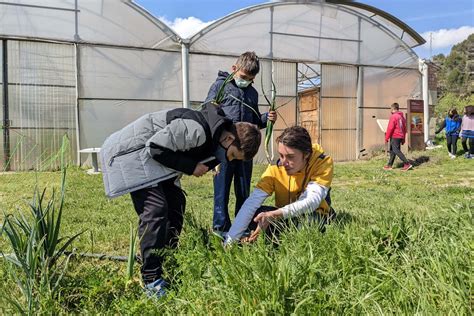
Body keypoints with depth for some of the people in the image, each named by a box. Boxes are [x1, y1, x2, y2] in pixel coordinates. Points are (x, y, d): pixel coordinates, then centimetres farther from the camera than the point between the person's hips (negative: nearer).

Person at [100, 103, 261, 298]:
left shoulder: (212, 137, 1)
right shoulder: (196, 130, -30)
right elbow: (155, 147, -27)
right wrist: (190, 167, -22)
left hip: (155, 157, 10)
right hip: (132, 152, -10)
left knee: (176, 203, 5)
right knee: (155, 209, -18)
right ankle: (152, 280, -11)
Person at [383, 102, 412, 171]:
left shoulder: (393, 116, -12)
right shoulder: (402, 116, 15)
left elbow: (390, 128, -16)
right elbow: (404, 128, 20)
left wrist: (386, 138, -10)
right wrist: (403, 139, 25)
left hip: (394, 137, -9)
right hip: (400, 136, 9)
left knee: (396, 151, -10)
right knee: (392, 151, 15)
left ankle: (407, 164, -16)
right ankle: (389, 165, 20)